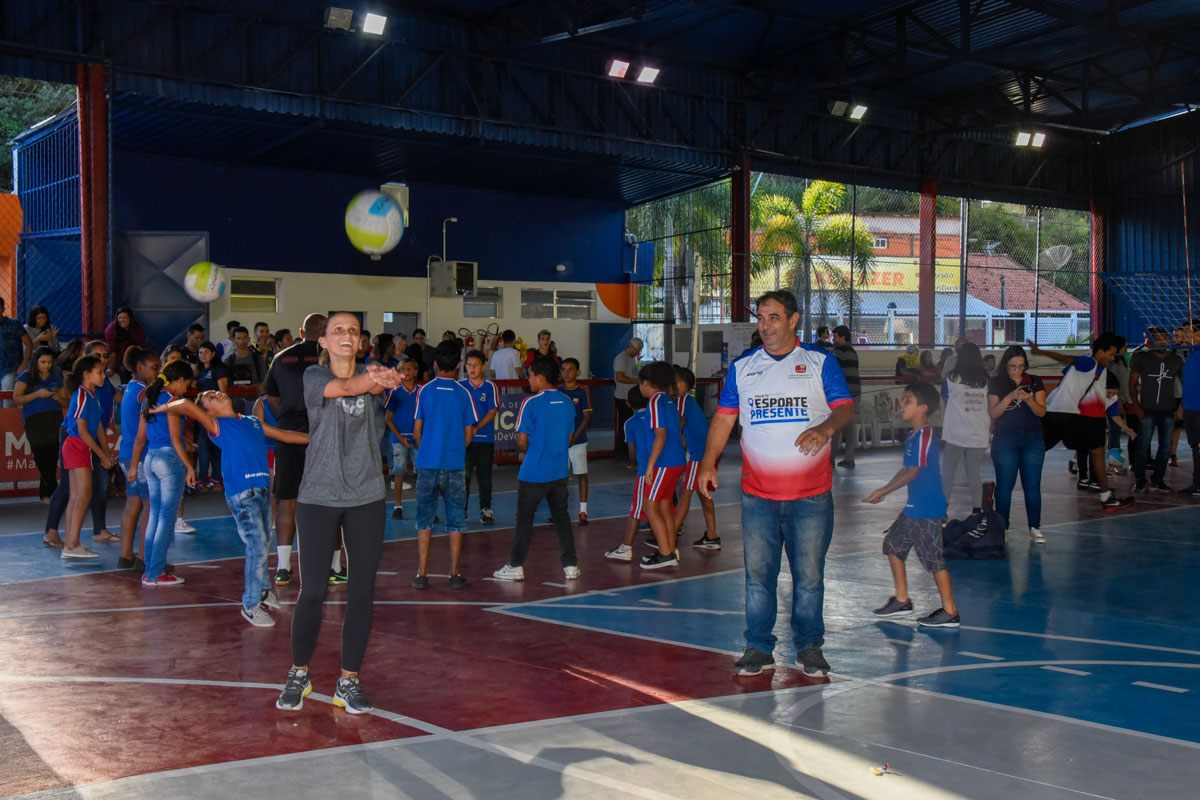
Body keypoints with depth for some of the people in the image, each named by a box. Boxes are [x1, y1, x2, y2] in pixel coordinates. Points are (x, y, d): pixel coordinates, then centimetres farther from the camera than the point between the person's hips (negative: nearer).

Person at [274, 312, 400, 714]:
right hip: (319, 497, -2)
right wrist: (373, 378, -43)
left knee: (362, 592, 2)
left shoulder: (371, 372, 7)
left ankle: (349, 681, 15)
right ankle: (298, 674, 21)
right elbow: (344, 387, -22)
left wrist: (383, 378, -44)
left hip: (367, 497, 2)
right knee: (312, 591, 0)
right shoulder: (314, 376, 1)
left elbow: (377, 383, -19)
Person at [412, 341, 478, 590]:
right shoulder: (464, 393, 0)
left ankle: (422, 574, 7)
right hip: (455, 465, 0)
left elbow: (416, 431, 2)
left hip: (427, 464, 0)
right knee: (456, 520, 8)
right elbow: (469, 434, 3)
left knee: (424, 520, 7)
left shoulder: (425, 390, -1)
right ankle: (454, 574, 9)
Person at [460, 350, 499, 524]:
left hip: (485, 439, 0)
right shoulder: (459, 385, 2)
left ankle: (485, 510, 11)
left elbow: (492, 412, -4)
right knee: (463, 476, 3)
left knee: (485, 475, 4)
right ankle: (461, 510, 13)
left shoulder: (490, 387, -1)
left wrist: (476, 428, -16)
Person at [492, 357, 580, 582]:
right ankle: (570, 565, 12)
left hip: (533, 473, -5)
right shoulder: (567, 403, 5)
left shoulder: (531, 403, -13)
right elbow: (569, 439, 12)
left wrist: (524, 453, 7)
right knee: (561, 516, 12)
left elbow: (522, 440, -13)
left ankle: (515, 567, 10)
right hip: (560, 471, 5)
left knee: (524, 518, 5)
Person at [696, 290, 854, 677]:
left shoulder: (820, 362, 4)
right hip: (757, 493, 2)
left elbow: (845, 406, 0)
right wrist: (708, 462, 0)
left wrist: (825, 428, -21)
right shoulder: (742, 367, 10)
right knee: (757, 573, 3)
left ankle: (809, 646, 18)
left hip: (811, 493, -1)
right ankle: (759, 647, 13)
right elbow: (724, 417, 11)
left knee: (809, 574, 4)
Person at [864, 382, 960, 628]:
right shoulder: (914, 436, 12)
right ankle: (901, 600, 25)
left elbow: (913, 473, -19)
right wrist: (884, 490, 11)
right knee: (893, 544, 16)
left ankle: (949, 612, 2)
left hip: (927, 509, -11)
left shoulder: (924, 436, -18)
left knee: (933, 557, -5)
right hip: (914, 507, 11)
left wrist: (884, 491, -12)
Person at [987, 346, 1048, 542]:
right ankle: (1002, 527, 9)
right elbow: (993, 413, -7)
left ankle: (1035, 528, 6)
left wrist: (1029, 400, -21)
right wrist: (1010, 397, -20)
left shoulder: (1035, 382, 5)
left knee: (1032, 485, 1)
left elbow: (1041, 411, -1)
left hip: (1032, 439, 1)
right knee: (1004, 485, 2)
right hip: (1005, 439, -1)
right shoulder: (997, 384, 2)